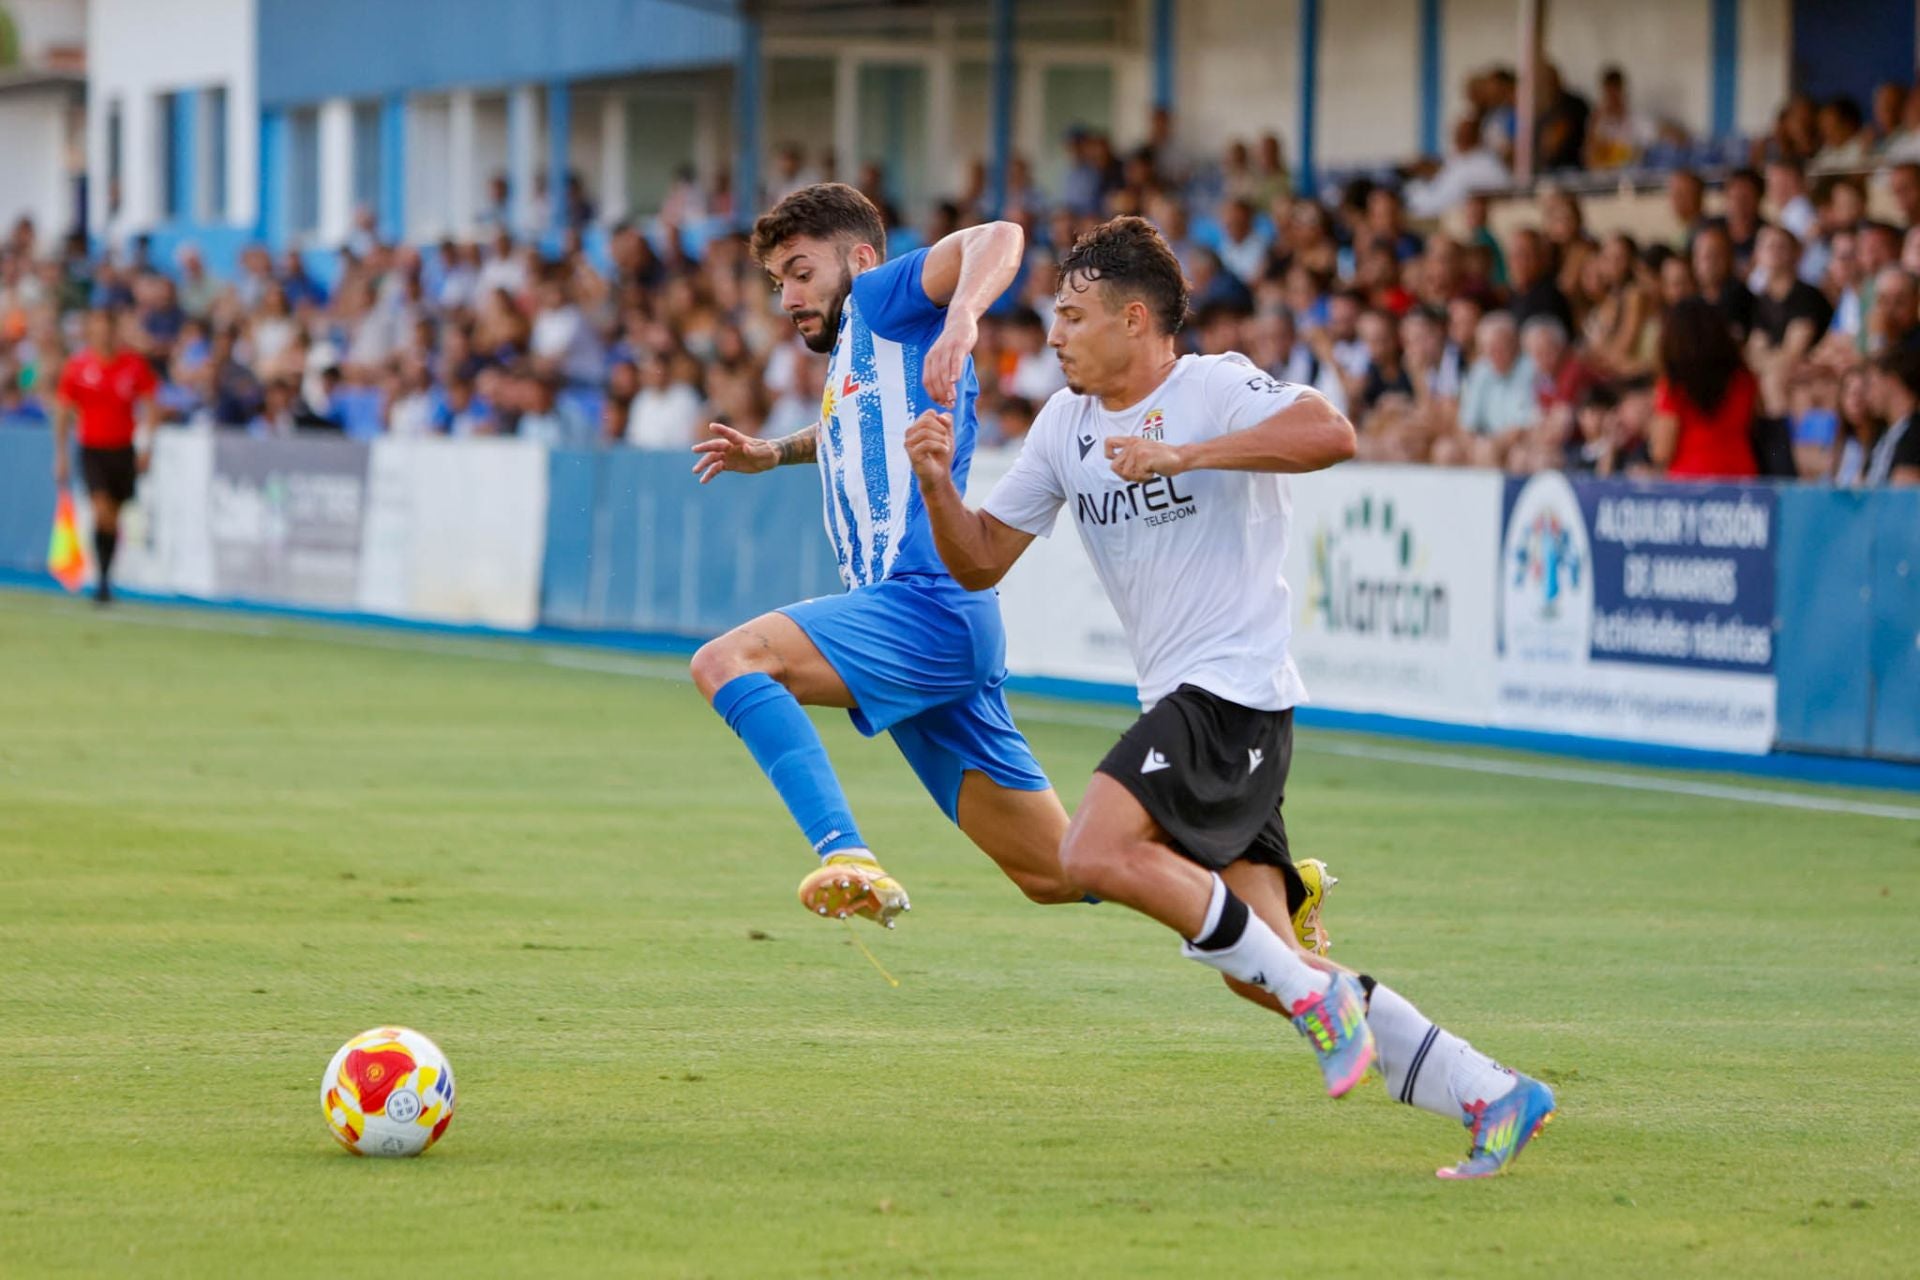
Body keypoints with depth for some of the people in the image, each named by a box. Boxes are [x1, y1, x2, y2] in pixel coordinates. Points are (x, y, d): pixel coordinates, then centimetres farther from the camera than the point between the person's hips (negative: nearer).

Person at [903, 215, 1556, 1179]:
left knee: (1098, 852, -25)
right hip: (1178, 701, 8)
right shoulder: (1066, 423, 14)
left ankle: (1311, 992, -15)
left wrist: (1181, 455, -31)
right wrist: (937, 485, -3)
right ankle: (1490, 1096, 4)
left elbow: (1330, 433, -29)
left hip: (1235, 686, -8)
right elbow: (980, 559, 16)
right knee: (1258, 963, 1)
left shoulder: (1214, 389, -9)